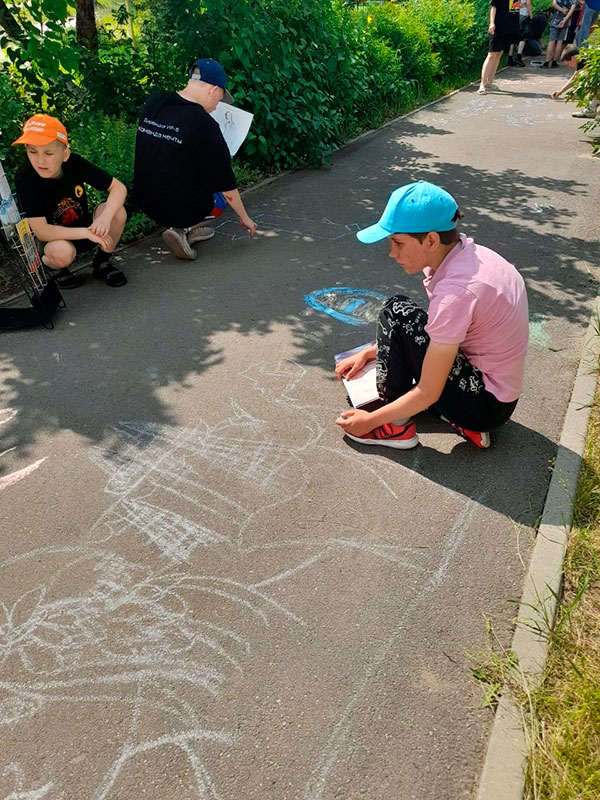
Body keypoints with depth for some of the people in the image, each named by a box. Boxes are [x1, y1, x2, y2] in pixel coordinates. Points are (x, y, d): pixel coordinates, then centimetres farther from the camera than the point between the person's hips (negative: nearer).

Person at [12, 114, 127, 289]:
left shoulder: (75, 163, -16)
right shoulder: (25, 178, -25)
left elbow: (119, 188, -17)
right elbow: (41, 231, -29)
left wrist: (105, 217, -35)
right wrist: (88, 232, -33)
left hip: (84, 227, 4)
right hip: (55, 239, -3)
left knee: (117, 211, -23)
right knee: (61, 252, -39)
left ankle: (101, 263, 1)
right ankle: (48, 263, 1)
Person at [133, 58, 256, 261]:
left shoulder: (153, 101, 1)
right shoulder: (205, 124, -18)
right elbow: (227, 186, -12)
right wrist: (244, 218, 4)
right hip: (180, 209, -7)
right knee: (223, 197, 22)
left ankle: (189, 227, 17)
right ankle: (184, 229, 0)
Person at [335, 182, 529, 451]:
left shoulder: (457, 291, -29)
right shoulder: (465, 252, -3)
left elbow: (428, 393, -23)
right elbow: (441, 326, 13)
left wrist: (370, 420, -9)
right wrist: (368, 353, 8)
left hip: (488, 403, -9)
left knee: (397, 312, -17)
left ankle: (397, 427, -2)